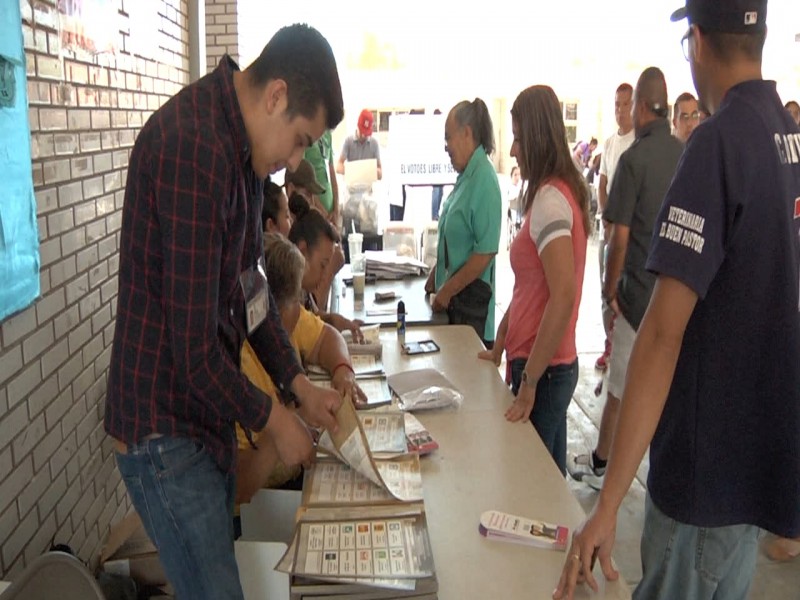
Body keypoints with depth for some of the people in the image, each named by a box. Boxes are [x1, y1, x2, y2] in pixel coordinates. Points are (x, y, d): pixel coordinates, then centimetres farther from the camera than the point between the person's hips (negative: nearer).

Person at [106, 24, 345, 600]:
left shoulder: (240, 144, 5)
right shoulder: (193, 148, -27)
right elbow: (194, 348, -26)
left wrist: (300, 385, 10)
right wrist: (275, 420, -10)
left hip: (205, 416, 9)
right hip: (166, 431, -9)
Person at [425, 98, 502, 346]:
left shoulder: (484, 179, -18)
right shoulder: (466, 176, 9)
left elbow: (486, 252, -21)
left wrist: (447, 290, -17)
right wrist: (436, 274, 15)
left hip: (471, 295, -8)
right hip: (454, 291, 8)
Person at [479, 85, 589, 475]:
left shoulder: (550, 200, -18)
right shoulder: (554, 193, 11)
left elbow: (563, 296, -28)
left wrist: (528, 381, -23)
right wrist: (500, 346, 19)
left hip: (544, 370, -9)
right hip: (550, 366, 9)